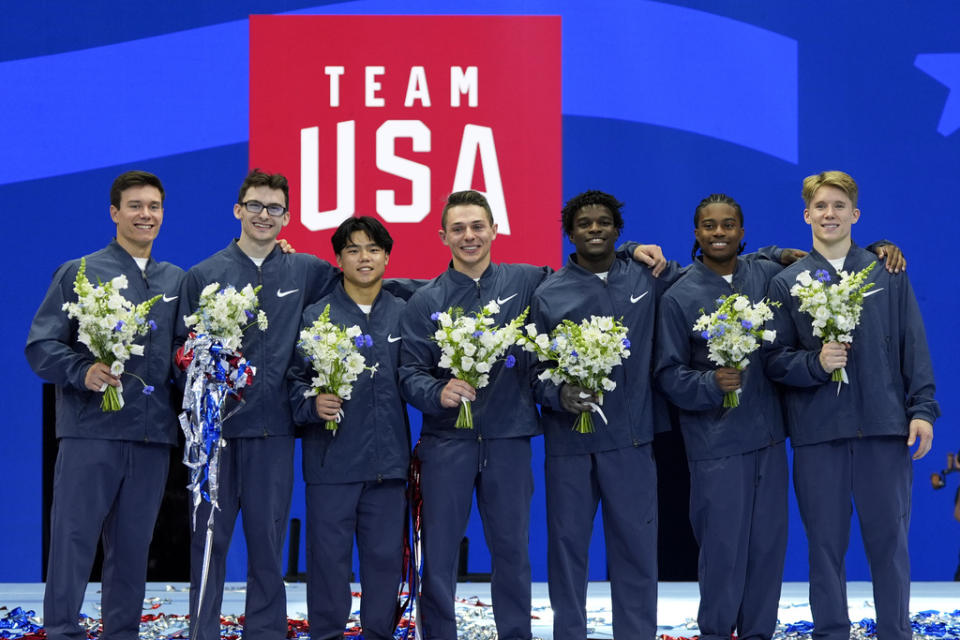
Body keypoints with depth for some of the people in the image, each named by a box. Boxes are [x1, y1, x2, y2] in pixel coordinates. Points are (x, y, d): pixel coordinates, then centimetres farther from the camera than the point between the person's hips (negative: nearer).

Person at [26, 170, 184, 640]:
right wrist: (83, 371, -17)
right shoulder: (78, 274, 4)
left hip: (153, 434, 4)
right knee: (74, 539, -5)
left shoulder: (177, 281, 16)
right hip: (91, 429, -4)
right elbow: (41, 346, -1)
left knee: (133, 544, 8)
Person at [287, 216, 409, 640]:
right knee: (329, 553, 1)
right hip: (331, 458, -2)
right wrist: (312, 404, -17)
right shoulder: (315, 316, 3)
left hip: (387, 460, 2)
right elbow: (294, 378, 0)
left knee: (386, 554, 6)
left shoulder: (404, 315, 10)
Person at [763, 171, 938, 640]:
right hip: (817, 431, 0)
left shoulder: (888, 274, 8)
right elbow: (773, 360, 4)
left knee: (889, 540, 4)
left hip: (885, 427, 0)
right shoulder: (786, 283, 7)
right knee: (826, 543, 5)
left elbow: (914, 347, 7)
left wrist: (922, 409, -1)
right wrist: (815, 363, -13)